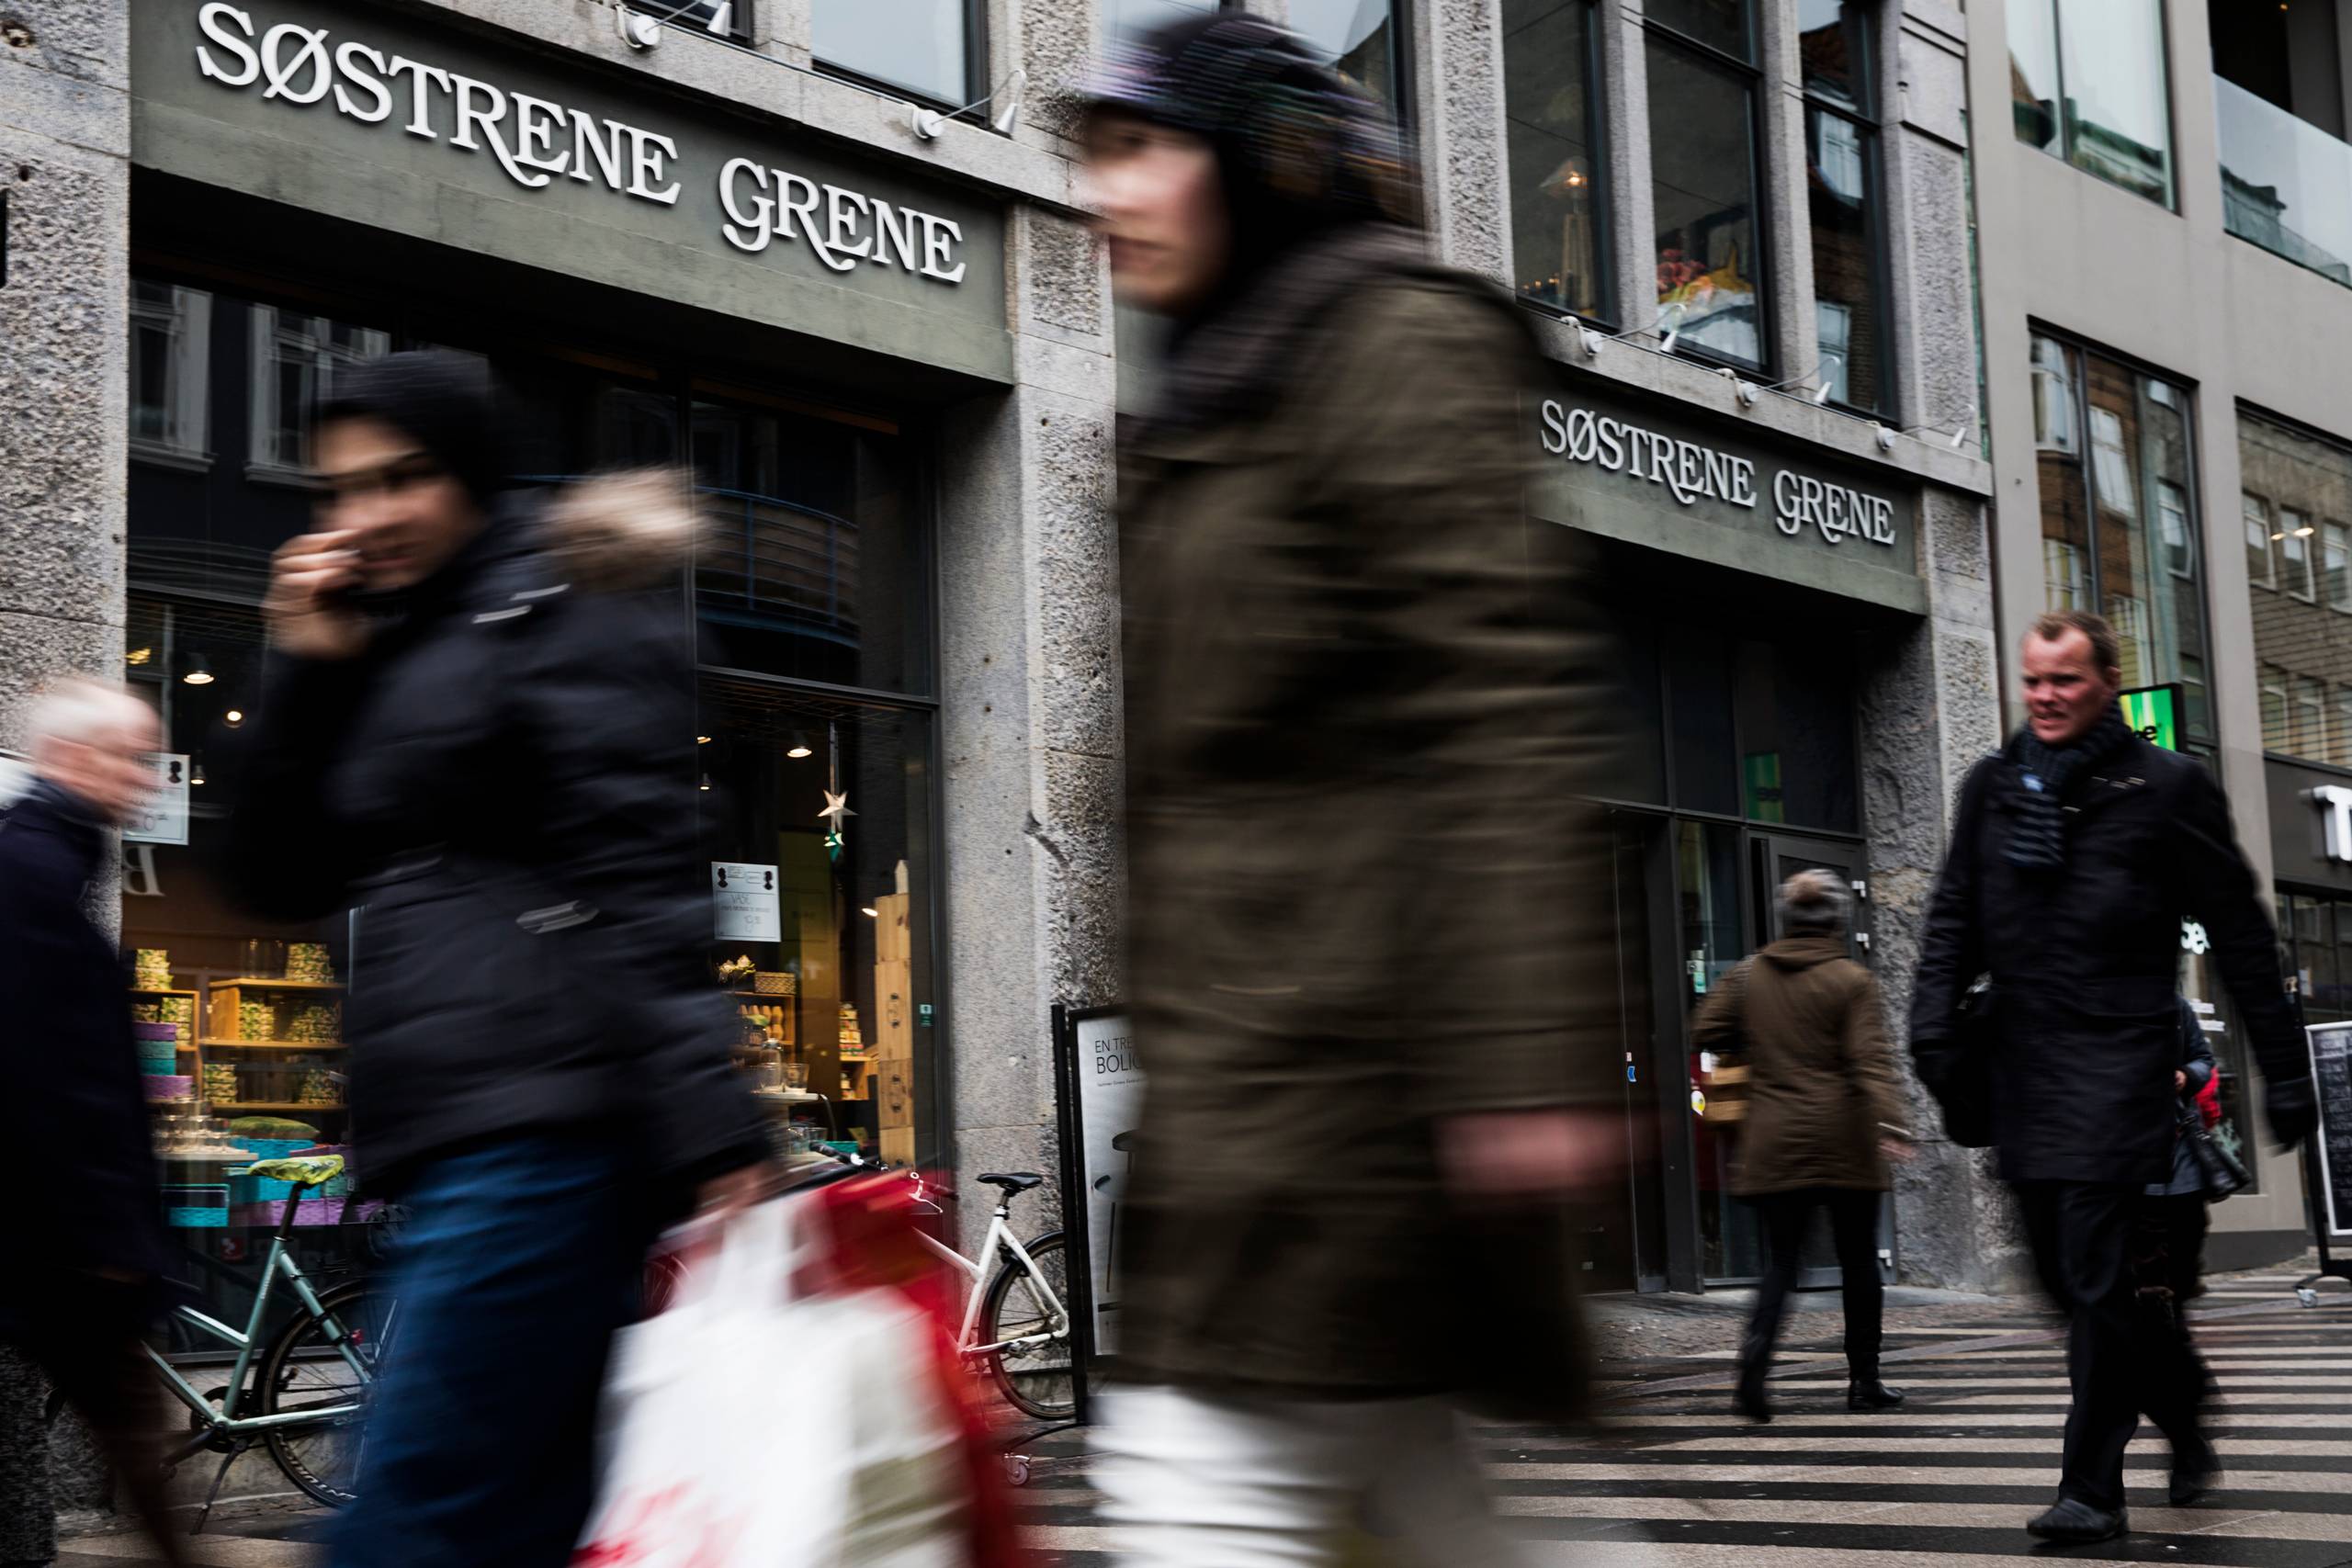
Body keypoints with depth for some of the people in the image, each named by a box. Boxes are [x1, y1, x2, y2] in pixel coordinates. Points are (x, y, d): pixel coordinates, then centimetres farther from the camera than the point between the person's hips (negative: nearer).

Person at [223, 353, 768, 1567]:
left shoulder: (557, 611, -3)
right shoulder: (393, 652, 23)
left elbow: (638, 884, -13)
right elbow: (279, 880, 19)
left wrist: (711, 1136, -21)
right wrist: (304, 673, 7)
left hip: (538, 1133, -9)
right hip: (460, 1143, 9)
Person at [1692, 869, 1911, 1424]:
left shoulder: (1747, 976, 5)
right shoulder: (1851, 981, -5)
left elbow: (1706, 1034, 8)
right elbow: (1870, 1058, -16)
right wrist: (1890, 1122, -23)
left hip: (1773, 1143, 3)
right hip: (1843, 1141, -2)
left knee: (1780, 1260, 5)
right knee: (1858, 1260, 10)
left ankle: (1756, 1350, -20)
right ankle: (1864, 1380, 16)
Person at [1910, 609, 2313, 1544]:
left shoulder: (2166, 787, 0)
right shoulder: (1993, 786, 13)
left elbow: (2239, 936, 2)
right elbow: (1955, 914, 15)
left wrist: (2283, 1072, 1)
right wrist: (1935, 1017, -2)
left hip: (2119, 1057, -5)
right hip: (2022, 1064, 5)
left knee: (2097, 1280, -10)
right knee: (2064, 1277, 11)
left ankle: (2092, 1488, -3)